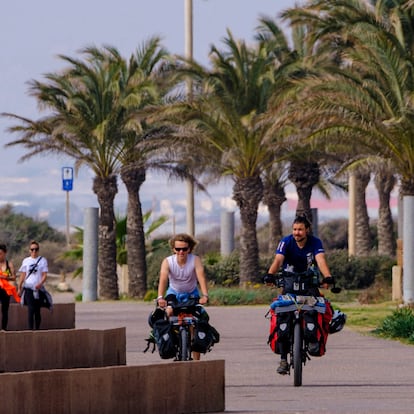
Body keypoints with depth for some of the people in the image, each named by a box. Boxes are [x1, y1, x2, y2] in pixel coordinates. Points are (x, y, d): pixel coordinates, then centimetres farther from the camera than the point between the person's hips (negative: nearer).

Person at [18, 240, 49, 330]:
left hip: (39, 288, 0)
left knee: (37, 310, 4)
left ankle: (37, 329, 12)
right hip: (28, 288, 0)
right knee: (30, 309, -13)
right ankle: (30, 329, -16)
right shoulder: (26, 261, 10)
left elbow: (44, 275, 0)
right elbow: (22, 275, 11)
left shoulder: (43, 260, 6)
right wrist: (19, 288, 7)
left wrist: (40, 283, -18)